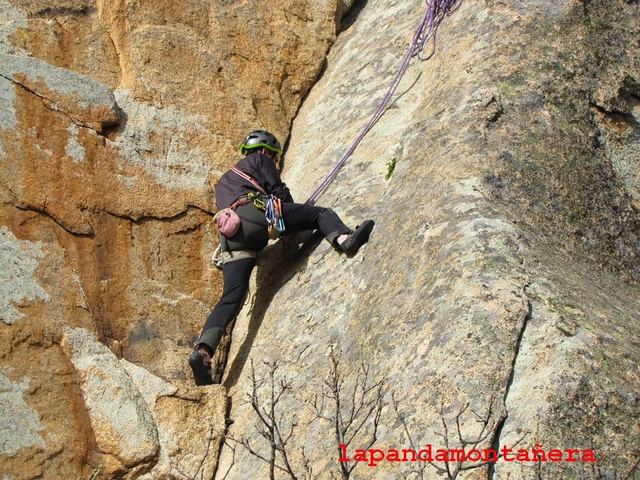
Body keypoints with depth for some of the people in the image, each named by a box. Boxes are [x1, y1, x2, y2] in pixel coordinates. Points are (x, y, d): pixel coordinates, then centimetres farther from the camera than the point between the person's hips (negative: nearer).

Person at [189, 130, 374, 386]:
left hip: (230, 235, 6)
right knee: (321, 213, 0)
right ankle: (344, 239, -32)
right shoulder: (259, 160, 25)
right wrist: (297, 221, 27)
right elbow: (280, 190, 13)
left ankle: (203, 350, -19)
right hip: (256, 213, -6)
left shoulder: (223, 182, 45)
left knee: (231, 298, -2)